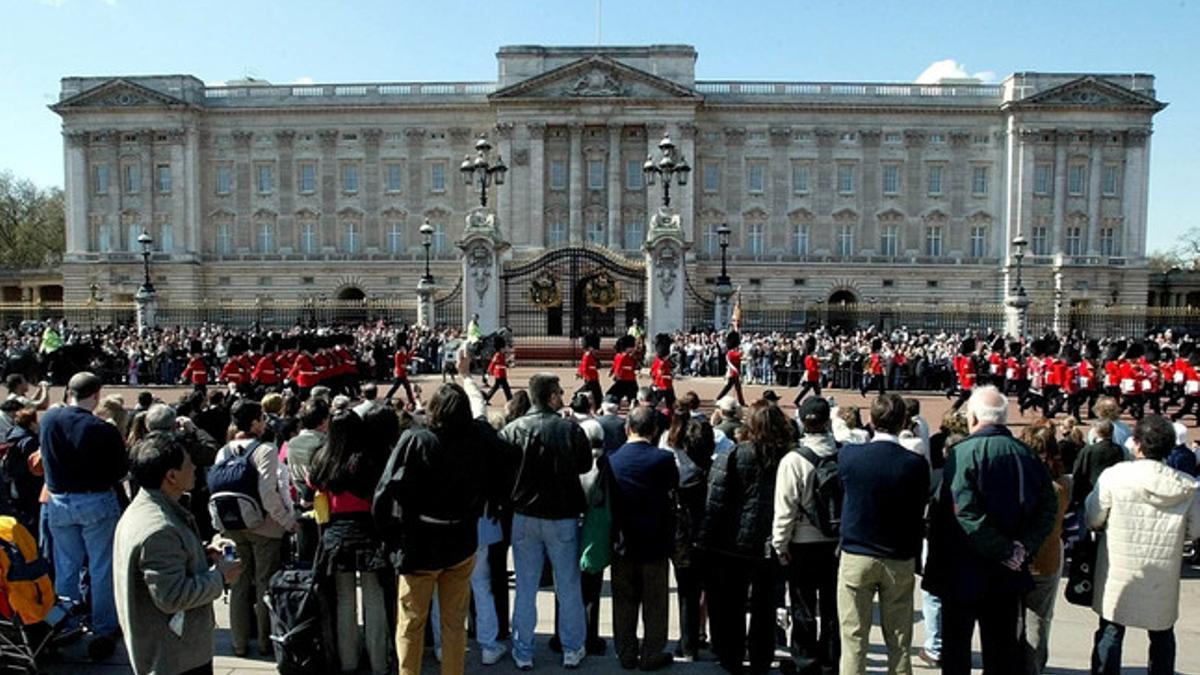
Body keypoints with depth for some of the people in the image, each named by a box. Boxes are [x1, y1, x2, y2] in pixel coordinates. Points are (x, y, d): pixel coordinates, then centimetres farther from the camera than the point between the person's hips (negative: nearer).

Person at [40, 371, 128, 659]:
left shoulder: (48, 419, -7)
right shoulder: (103, 430, -22)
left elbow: (46, 457, 9)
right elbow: (120, 470, -12)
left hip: (58, 502, 4)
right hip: (96, 502, -4)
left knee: (66, 568, 17)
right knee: (101, 569, 7)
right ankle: (104, 630, 14)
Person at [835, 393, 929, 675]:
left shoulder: (848, 455, -11)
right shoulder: (916, 464, -10)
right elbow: (918, 514, -2)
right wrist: (915, 556, 8)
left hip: (856, 556, 0)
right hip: (900, 560, 1)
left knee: (854, 639, 6)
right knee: (899, 643, 11)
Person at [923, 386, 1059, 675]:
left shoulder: (964, 453, -16)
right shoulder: (1024, 453, 1)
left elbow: (965, 513, -25)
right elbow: (1048, 507, 1)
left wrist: (1005, 550, -16)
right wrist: (1024, 545, -4)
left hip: (964, 571, -5)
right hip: (1007, 574, 5)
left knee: (956, 644, 9)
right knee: (1003, 645, 16)